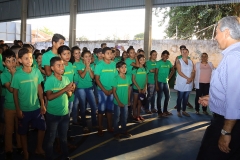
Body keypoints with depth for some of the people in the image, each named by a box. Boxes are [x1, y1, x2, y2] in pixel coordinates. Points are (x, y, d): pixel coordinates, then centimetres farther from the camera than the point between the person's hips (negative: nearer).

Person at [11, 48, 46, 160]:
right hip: (24, 109, -3)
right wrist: (18, 110, -8)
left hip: (36, 107, 3)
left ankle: (39, 148, 36)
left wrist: (42, 104, 2)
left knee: (42, 128, 14)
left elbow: (39, 89, 1)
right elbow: (15, 93, -8)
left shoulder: (37, 72, -7)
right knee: (23, 132, 13)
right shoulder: (17, 75, -16)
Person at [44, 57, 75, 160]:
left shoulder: (66, 78, 0)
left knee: (64, 137, 21)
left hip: (65, 113, 5)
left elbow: (69, 95, 4)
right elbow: (49, 97, -24)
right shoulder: (49, 80, -15)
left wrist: (70, 90, -18)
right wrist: (64, 89, -29)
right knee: (51, 139, 10)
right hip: (52, 114, -5)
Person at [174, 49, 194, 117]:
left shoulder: (191, 62, 12)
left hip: (189, 83, 4)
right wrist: (187, 78, -17)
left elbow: (193, 72, 7)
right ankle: (178, 111, 9)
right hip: (181, 83, -4)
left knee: (186, 98, 10)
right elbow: (179, 72, -12)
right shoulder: (179, 61, -2)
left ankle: (184, 111, 20)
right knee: (180, 98, 0)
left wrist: (191, 79, -11)